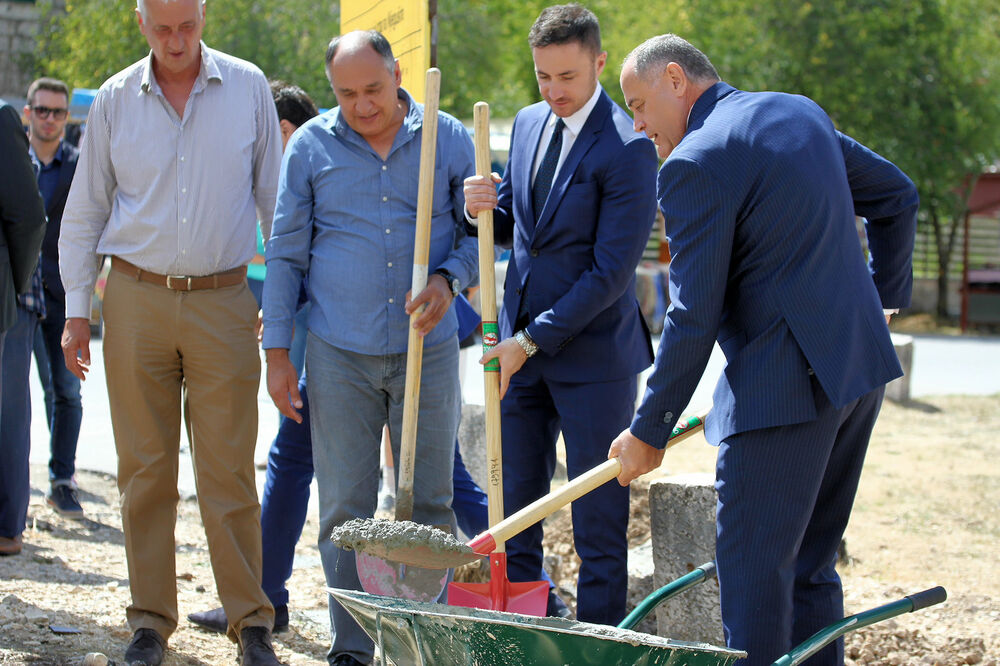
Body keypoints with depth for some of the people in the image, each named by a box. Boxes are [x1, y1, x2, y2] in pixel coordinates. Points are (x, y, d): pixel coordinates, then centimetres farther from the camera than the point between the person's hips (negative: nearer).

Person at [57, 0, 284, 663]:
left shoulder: (248, 87, 2)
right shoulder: (114, 100, 4)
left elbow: (274, 196, 8)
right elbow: (85, 210, 10)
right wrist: (76, 309, 6)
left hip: (223, 302, -1)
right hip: (137, 299, 1)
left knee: (229, 470, -2)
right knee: (145, 467, 5)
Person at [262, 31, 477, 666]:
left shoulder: (449, 138, 3)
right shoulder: (311, 146, 3)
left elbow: (479, 227, 11)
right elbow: (287, 252, 6)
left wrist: (448, 279, -10)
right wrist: (277, 350, 2)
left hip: (428, 351, 0)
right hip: (340, 354, 0)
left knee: (428, 506, 3)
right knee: (345, 509, 2)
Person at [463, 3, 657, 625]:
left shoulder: (628, 148, -15)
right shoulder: (529, 123, 9)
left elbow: (611, 271, -18)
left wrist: (532, 341, -18)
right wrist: (485, 207, -4)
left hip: (593, 354, -7)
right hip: (521, 345, 7)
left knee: (598, 516, 2)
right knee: (514, 505, 11)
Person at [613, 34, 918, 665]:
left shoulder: (696, 163, -14)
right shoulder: (800, 111, 12)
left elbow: (694, 318, -15)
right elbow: (898, 196, 23)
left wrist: (649, 431, -7)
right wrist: (884, 297, 31)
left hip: (786, 386, -9)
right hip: (861, 363, 9)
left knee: (752, 569, -4)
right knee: (808, 562, 16)